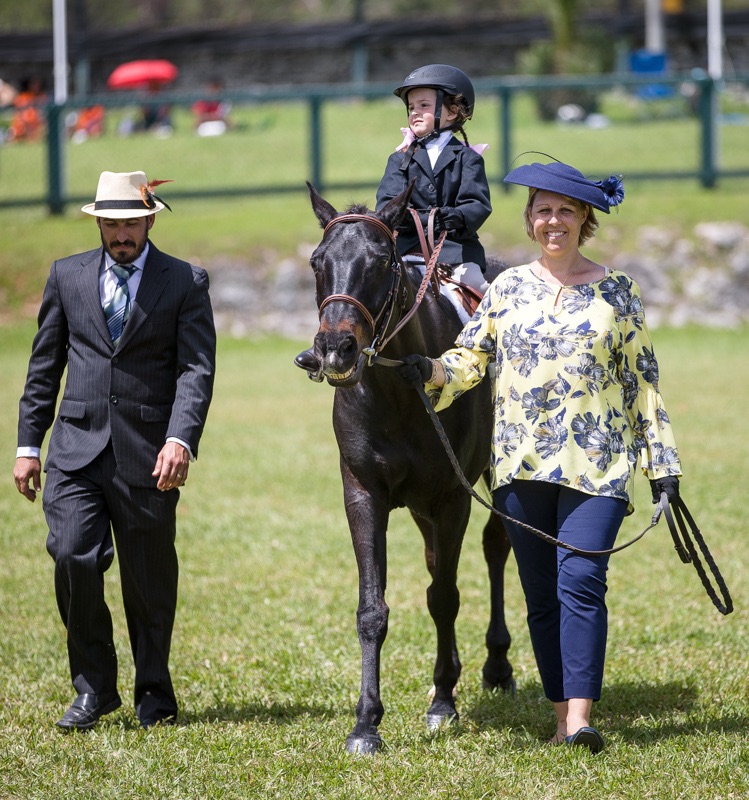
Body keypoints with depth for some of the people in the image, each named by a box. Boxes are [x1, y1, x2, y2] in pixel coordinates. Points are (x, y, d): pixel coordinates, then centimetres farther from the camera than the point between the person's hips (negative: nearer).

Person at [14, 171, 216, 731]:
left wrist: (181, 439, -22)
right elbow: (44, 365, 14)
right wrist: (28, 443, 9)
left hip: (148, 454, -2)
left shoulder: (186, 282, 1)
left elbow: (197, 369, -7)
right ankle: (93, 687, 2)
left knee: (150, 579, 5)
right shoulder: (68, 276, 10)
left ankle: (154, 693, 22)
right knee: (74, 558, -13)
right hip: (77, 448, 2)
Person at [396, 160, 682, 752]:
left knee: (581, 581, -16)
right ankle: (562, 717, 12)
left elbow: (643, 381, 7)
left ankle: (581, 718, -22)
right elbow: (469, 358, 9)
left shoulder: (617, 291, 6)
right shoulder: (508, 288, 10)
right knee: (541, 594, 4)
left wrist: (662, 461, 3)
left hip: (597, 464, -3)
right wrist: (431, 371, -13)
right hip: (521, 463, 3)